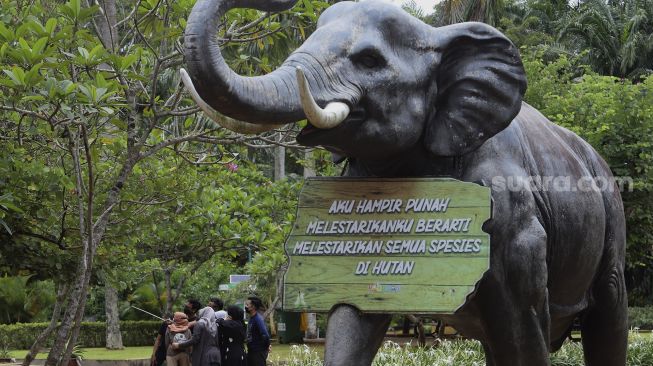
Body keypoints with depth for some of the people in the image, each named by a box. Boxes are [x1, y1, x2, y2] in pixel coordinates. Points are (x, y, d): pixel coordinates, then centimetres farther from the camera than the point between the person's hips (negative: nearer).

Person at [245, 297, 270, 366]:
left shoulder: (258, 319, -20)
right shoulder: (251, 318, 10)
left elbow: (265, 335, -27)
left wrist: (267, 346, -14)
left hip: (259, 352, -9)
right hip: (251, 351, 10)